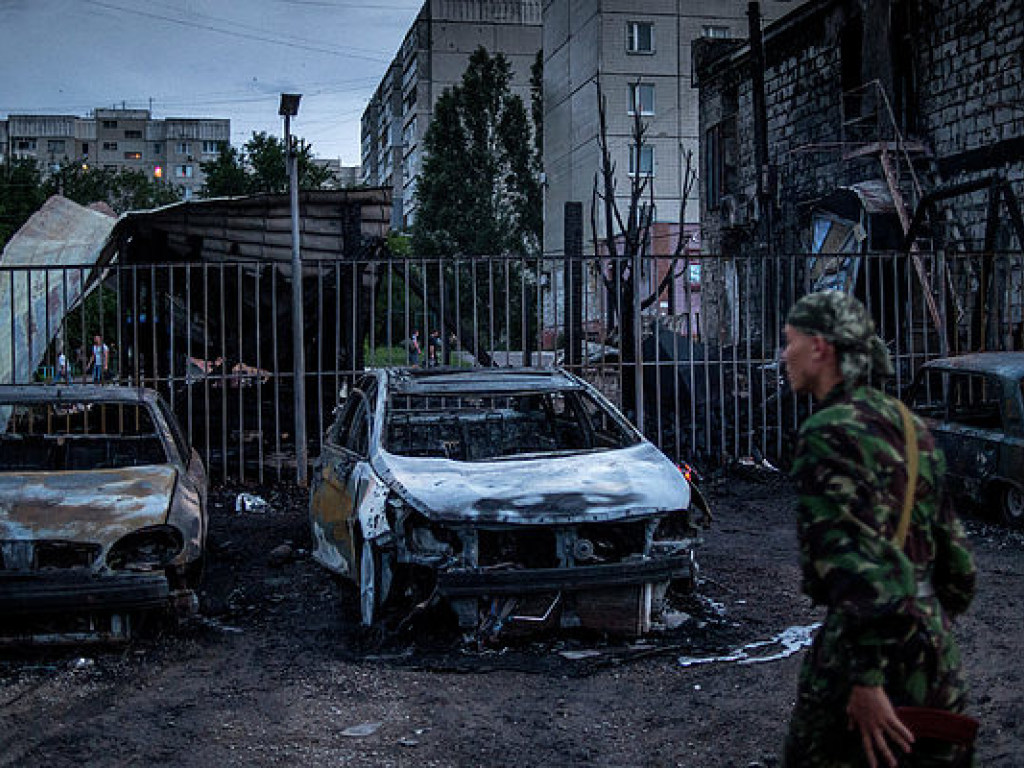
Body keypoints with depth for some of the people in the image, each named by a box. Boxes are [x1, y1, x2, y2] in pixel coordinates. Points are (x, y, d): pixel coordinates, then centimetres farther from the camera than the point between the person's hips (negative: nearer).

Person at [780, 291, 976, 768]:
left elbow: (856, 557, -24)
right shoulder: (907, 423, 11)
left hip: (871, 640, -8)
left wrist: (866, 680, -25)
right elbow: (952, 543, 16)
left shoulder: (829, 433, -15)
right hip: (930, 634, 9)